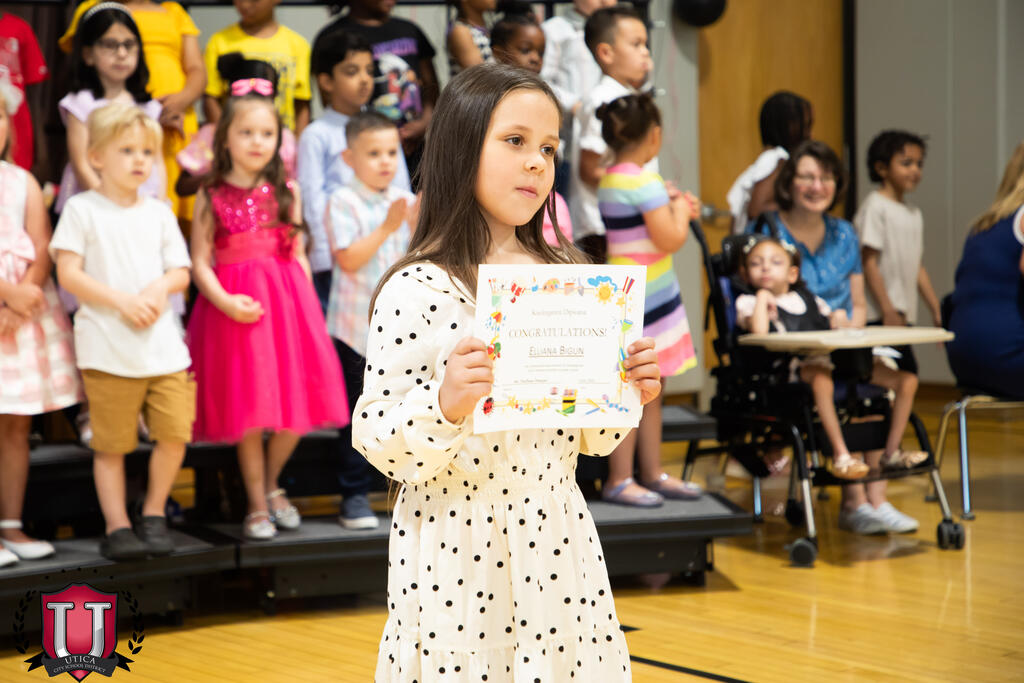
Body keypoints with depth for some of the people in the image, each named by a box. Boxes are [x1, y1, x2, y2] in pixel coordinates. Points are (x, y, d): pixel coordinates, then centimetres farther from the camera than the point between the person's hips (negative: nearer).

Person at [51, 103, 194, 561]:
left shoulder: (159, 213, 13)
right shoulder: (82, 210, -1)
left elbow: (181, 272, 14)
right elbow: (68, 274, -7)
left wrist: (160, 286, -9)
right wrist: (120, 300, -16)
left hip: (163, 345, 4)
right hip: (107, 348, -4)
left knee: (175, 433, -3)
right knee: (111, 444, 0)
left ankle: (154, 513, 16)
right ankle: (116, 525, 11)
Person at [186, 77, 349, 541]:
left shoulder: (285, 193, 8)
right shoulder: (212, 196, 0)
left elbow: (298, 255, 10)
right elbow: (200, 262, -3)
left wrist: (308, 307, 2)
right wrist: (226, 301, -18)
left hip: (287, 303, 3)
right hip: (235, 307, -2)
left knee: (295, 413, 3)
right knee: (248, 415, 1)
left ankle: (272, 485, 28)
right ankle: (257, 506, 15)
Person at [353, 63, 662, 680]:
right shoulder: (417, 291, -11)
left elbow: (590, 439, 13)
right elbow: (379, 445, -12)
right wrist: (445, 403, -28)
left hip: (558, 543, 5)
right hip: (459, 549, -5)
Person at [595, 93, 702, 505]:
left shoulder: (609, 181, 11)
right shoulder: (644, 184, -18)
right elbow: (670, 239, -19)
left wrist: (675, 208, 16)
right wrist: (680, 210, -2)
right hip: (643, 300, -10)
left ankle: (652, 473, 22)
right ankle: (619, 480, -1)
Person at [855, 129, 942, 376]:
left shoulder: (913, 213, 18)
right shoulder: (874, 206, -8)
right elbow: (868, 263, -13)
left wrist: (937, 311, 16)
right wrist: (888, 311, -18)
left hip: (904, 317, 8)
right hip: (879, 318, -8)